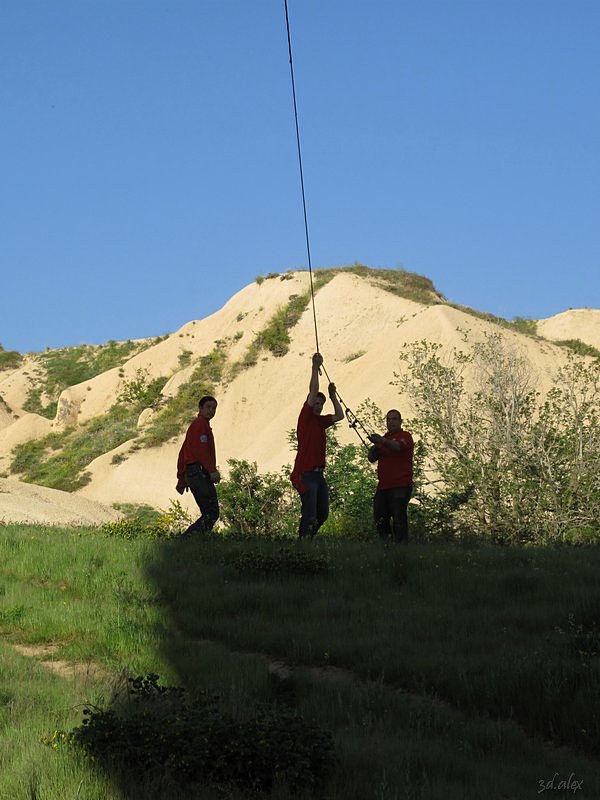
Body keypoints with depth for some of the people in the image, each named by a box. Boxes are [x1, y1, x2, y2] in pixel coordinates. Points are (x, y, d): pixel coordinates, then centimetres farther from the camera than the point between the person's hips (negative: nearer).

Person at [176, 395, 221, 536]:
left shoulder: (195, 425, 26)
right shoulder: (201, 423, -6)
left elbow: (183, 453, 27)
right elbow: (201, 449, -19)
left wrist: (181, 478, 27)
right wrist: (212, 470, -24)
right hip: (200, 472, -10)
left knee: (209, 513, 9)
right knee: (212, 513, -15)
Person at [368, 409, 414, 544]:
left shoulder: (405, 436, 1)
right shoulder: (384, 439, 24)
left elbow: (398, 447, -23)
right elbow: (372, 459, 20)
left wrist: (382, 441, -40)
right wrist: (373, 450, -4)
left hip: (400, 486, -7)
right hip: (383, 486, 7)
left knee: (399, 517, -11)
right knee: (379, 517, 3)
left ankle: (401, 545, -9)